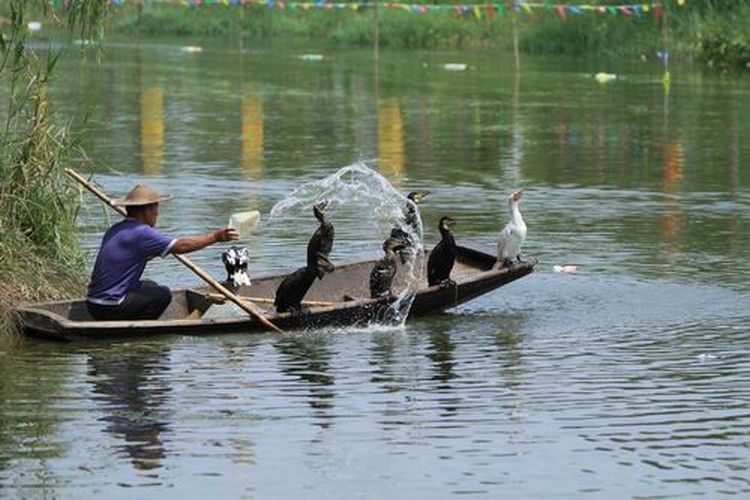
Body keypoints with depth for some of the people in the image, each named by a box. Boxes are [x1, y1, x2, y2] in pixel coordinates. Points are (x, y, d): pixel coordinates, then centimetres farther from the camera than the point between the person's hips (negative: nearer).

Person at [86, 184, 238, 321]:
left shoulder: (115, 230, 14)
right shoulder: (140, 233, -15)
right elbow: (180, 246, -14)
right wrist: (214, 237, -6)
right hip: (110, 308, -9)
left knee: (149, 286, 23)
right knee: (162, 294, -1)